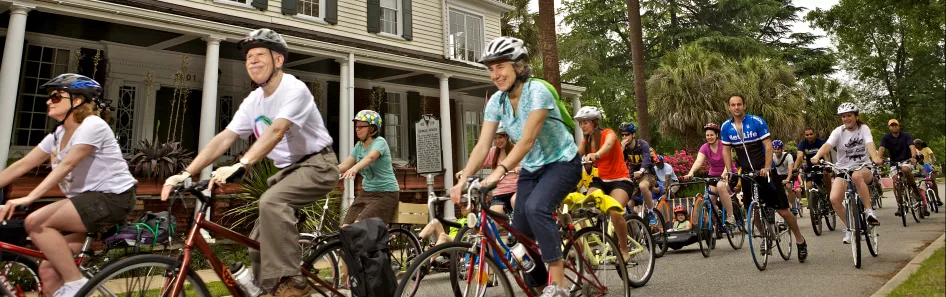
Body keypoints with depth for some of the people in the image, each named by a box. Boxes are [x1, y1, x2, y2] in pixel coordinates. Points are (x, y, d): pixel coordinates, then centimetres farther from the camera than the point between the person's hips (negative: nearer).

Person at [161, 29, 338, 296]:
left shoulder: (295, 89, -18)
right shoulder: (253, 101, 3)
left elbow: (276, 132, -32)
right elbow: (223, 139, -3)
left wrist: (240, 166, -44)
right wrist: (186, 173, -13)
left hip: (317, 165, -8)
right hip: (288, 170, 8)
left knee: (271, 202, -33)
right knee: (258, 244, 5)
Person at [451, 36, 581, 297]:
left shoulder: (537, 91, -23)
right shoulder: (496, 101, -6)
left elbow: (528, 139, -34)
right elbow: (482, 145, -11)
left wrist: (499, 171, -46)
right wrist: (462, 181, -24)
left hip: (562, 162, -6)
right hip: (532, 167, 6)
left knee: (535, 207, -33)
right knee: (520, 232, 0)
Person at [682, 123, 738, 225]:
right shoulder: (705, 148, -5)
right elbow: (698, 161, -22)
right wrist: (690, 173, -41)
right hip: (713, 176, 4)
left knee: (721, 186, -35)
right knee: (710, 197, -16)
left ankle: (731, 216, -25)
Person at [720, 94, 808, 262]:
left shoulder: (757, 122, -11)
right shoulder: (726, 127, -1)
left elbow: (768, 145, -13)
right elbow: (726, 150, 5)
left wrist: (766, 168, -24)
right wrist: (728, 170, -8)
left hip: (764, 171, -3)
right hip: (747, 173, 4)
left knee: (782, 210, -3)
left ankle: (800, 241, 17)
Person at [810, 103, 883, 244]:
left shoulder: (863, 128, -2)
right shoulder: (838, 131, -2)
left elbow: (869, 144, -20)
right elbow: (827, 145, -21)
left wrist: (875, 158, -42)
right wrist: (817, 156, -42)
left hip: (864, 168, -1)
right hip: (843, 169, 1)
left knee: (857, 176, -40)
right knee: (834, 199, -21)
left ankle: (869, 211, -25)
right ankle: (849, 228, 2)